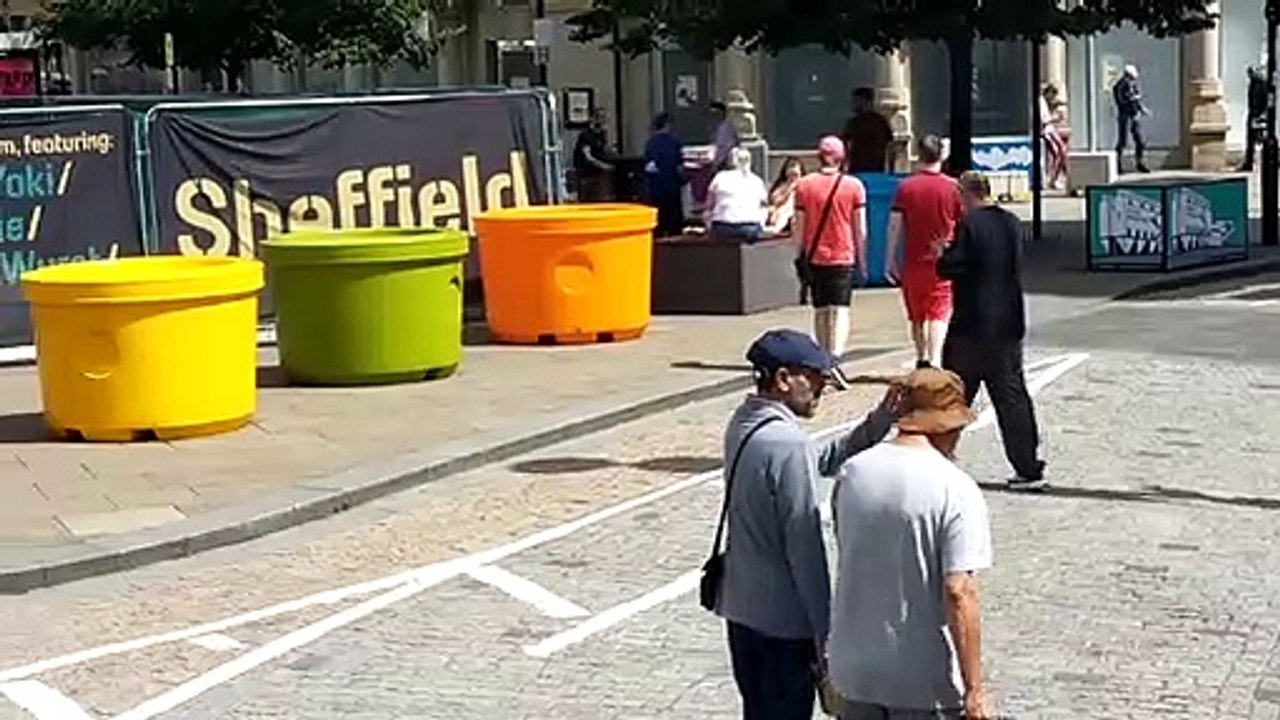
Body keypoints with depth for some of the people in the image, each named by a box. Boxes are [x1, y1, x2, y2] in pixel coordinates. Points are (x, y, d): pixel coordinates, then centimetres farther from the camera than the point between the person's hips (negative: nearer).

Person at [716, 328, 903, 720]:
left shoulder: (744, 426, 5)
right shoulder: (788, 446, -24)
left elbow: (824, 459, 13)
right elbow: (804, 548, -21)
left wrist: (878, 422, 1)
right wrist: (825, 631, -14)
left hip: (741, 605, 9)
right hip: (784, 618, -9)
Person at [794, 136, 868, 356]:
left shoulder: (804, 185, -1)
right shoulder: (854, 185, -4)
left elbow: (799, 226, 1)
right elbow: (860, 228, -1)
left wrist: (801, 254, 9)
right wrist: (861, 256, 8)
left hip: (815, 256, 2)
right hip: (844, 256, -2)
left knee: (820, 310, 13)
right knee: (840, 310, -4)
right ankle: (835, 354, -19)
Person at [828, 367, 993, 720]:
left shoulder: (852, 472, -1)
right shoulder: (955, 489, -16)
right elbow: (959, 593, -20)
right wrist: (974, 689, -16)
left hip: (855, 670, 5)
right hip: (926, 682, -5)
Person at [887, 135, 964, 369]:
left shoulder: (906, 187, -2)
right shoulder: (952, 187, -3)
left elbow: (894, 225, -3)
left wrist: (891, 260, 3)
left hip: (913, 262, 1)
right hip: (943, 262, -1)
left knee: (917, 315, 15)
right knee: (939, 313, -4)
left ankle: (922, 359, 26)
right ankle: (934, 361, -19)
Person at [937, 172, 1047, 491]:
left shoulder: (969, 225, -13)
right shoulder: (1012, 223, 7)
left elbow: (951, 267, -17)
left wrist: (942, 255, 5)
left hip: (971, 325, -6)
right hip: (1007, 325, 6)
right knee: (1012, 397, 7)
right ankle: (1029, 469, 5)